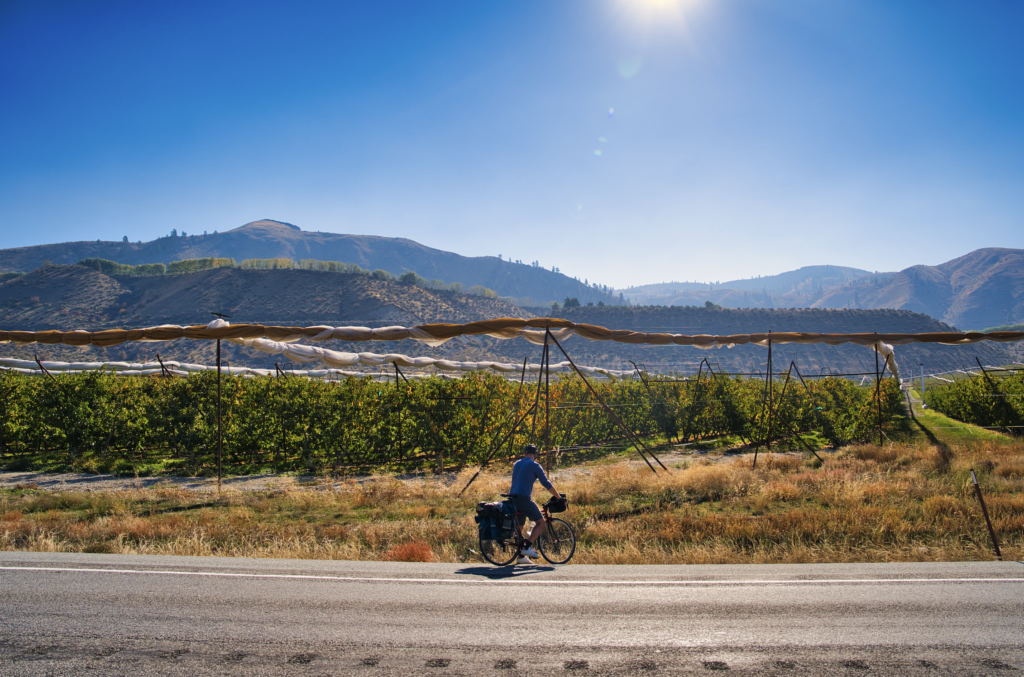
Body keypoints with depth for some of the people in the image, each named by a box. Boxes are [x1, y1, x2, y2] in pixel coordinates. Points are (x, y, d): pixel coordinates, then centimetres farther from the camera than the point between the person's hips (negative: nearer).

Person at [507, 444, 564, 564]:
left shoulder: (517, 464, 19)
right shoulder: (534, 465, -2)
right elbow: (546, 483, -3)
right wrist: (559, 497, 4)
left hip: (512, 498, 7)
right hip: (524, 499, -7)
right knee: (541, 523, 5)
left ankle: (521, 556, 18)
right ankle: (528, 547, -9)